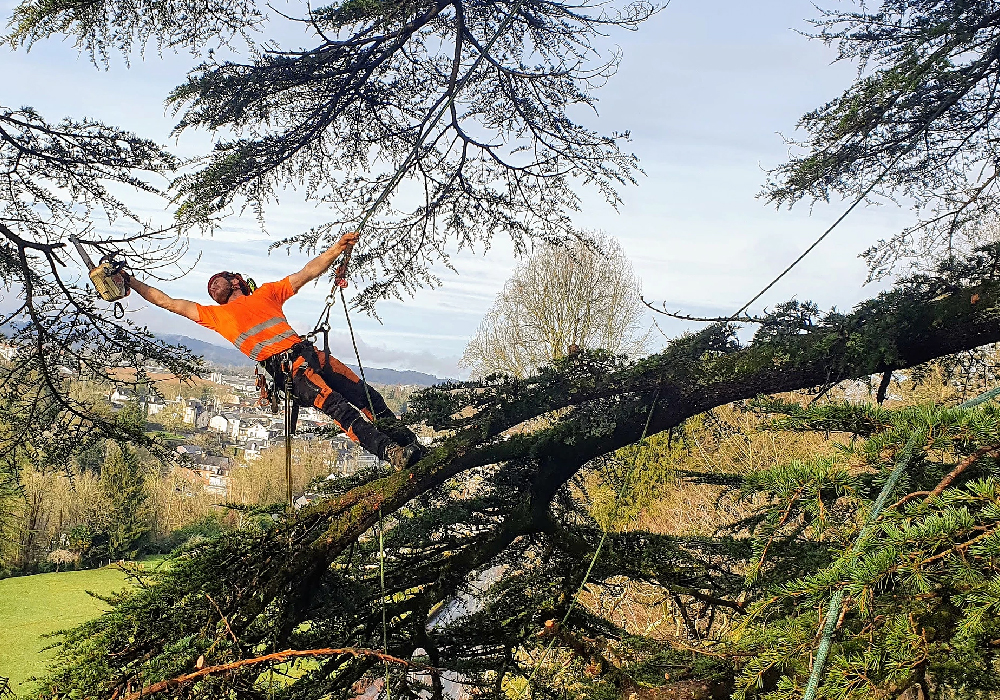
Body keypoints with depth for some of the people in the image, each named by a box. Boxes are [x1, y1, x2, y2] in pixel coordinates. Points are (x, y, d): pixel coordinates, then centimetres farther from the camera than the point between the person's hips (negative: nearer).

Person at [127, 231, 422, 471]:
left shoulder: (266, 293, 27)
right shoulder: (215, 315, 25)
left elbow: (307, 273, 23)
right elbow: (166, 301, 27)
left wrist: (338, 248, 13)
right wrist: (131, 282, 25)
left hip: (307, 351, 4)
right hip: (284, 368, -4)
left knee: (368, 397, -7)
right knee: (339, 407, -25)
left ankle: (410, 443, -6)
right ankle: (390, 452, -36)